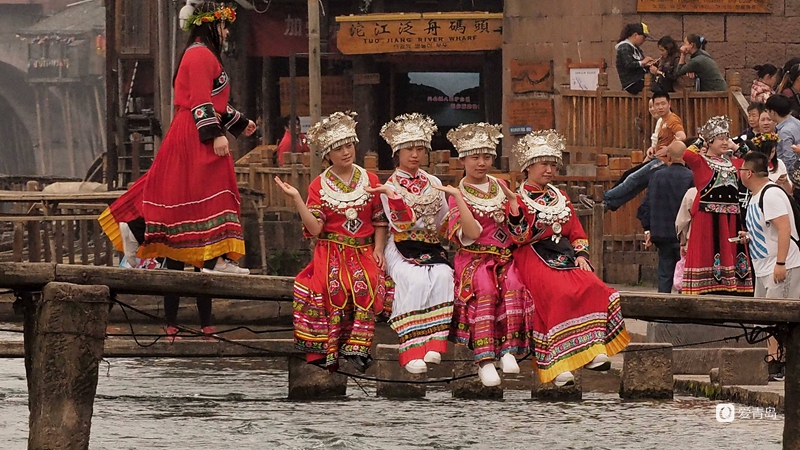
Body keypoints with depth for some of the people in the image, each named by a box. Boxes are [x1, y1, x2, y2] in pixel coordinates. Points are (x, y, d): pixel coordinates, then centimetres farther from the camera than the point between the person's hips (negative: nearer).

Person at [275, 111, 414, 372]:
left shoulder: (370, 181, 13)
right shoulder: (319, 186, 8)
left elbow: (380, 221, 14)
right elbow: (315, 228, -3)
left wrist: (378, 249, -2)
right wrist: (296, 200, -13)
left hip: (363, 251, 1)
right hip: (331, 251, -1)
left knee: (366, 282, -33)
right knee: (333, 285, -33)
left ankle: (356, 348, -34)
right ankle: (329, 351, -31)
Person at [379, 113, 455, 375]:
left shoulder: (433, 183, 17)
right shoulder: (391, 186, 5)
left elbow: (445, 222, 18)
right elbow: (399, 225, -9)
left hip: (431, 246, 3)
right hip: (401, 249, -3)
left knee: (443, 275, -30)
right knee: (415, 279, -34)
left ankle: (434, 347, -34)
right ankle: (412, 351, -36)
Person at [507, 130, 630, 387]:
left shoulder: (560, 199, 24)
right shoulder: (519, 199, 6)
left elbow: (577, 233, 22)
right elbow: (520, 238, -7)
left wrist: (581, 255, 3)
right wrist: (514, 212, -23)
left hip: (565, 257, 6)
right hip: (535, 260, -6)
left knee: (592, 287, -26)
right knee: (558, 293, -34)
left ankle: (595, 351, -30)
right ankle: (559, 366, -38)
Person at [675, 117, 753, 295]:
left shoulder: (732, 162, 17)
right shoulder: (699, 161, -1)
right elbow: (687, 155, -22)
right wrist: (700, 142, -5)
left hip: (731, 217, 6)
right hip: (708, 217, -6)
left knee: (730, 253, 5)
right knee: (708, 253, -8)